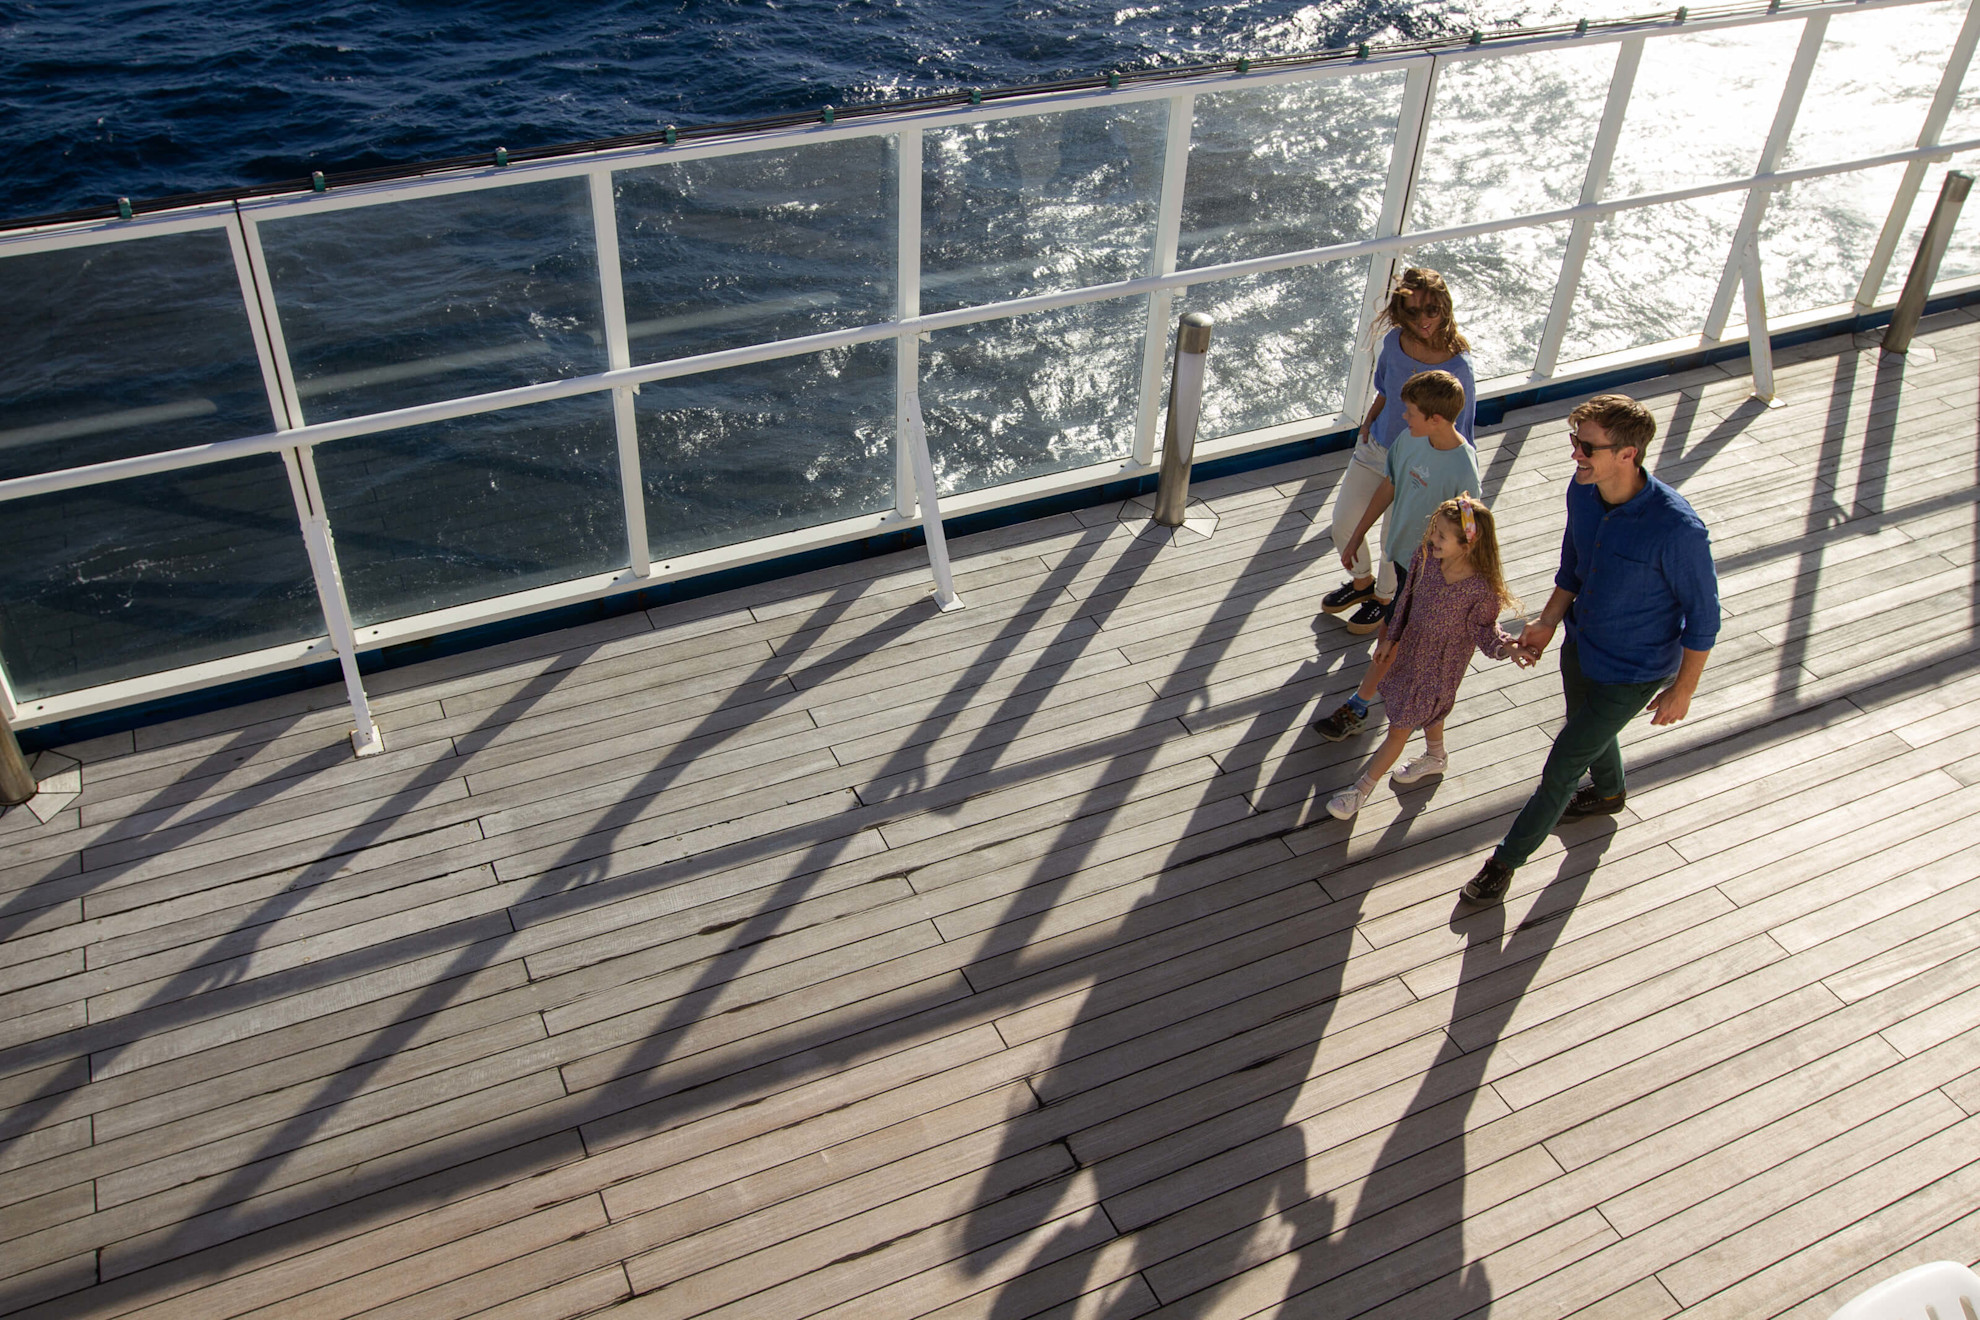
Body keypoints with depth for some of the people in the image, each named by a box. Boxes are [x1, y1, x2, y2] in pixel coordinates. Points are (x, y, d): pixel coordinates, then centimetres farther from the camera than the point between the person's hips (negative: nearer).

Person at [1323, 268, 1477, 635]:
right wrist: (1368, 423, -2)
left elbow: (1456, 437, -15)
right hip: (1374, 448, 5)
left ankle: (1384, 598, 45)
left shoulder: (1457, 367, -25)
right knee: (1342, 523, 14)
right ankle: (1362, 582, 45)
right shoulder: (1395, 342, -11)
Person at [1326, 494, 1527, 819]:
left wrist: (1505, 647, -35)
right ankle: (1435, 756, 61)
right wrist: (1391, 637, 6)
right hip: (1412, 649, 6)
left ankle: (1362, 789, 23)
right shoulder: (1426, 555, -18)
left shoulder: (1481, 588, -32)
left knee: (1399, 728, 7)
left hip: (1440, 666, -6)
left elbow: (1483, 629, -15)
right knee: (1428, 712, 32)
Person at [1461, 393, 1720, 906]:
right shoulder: (1582, 492, -15)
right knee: (1588, 729, 31)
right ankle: (1608, 792, 64)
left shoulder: (1677, 529, -35)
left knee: (1563, 764, 3)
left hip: (1633, 672, -7)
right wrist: (1548, 621, 7)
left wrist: (1682, 691, -13)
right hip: (1581, 644, 7)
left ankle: (1508, 857, 22)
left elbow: (1703, 615, -20)